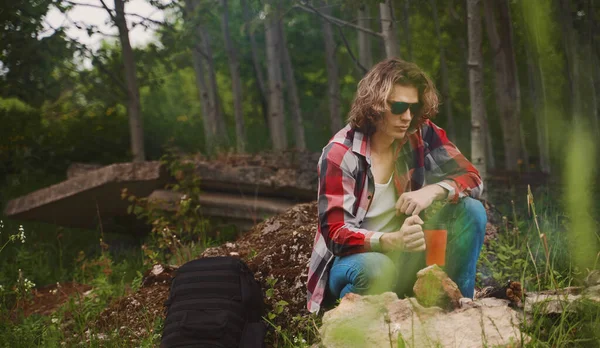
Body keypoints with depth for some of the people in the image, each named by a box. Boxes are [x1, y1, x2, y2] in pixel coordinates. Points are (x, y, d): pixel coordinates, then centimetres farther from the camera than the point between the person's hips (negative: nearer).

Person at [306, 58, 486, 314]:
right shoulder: (340, 154, -17)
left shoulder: (423, 135, -6)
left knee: (471, 210, -14)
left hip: (403, 255, 4)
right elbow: (335, 233, -23)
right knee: (376, 269, -39)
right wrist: (391, 241, -42)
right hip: (349, 258, -4)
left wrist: (433, 190, -26)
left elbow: (471, 179, -3)